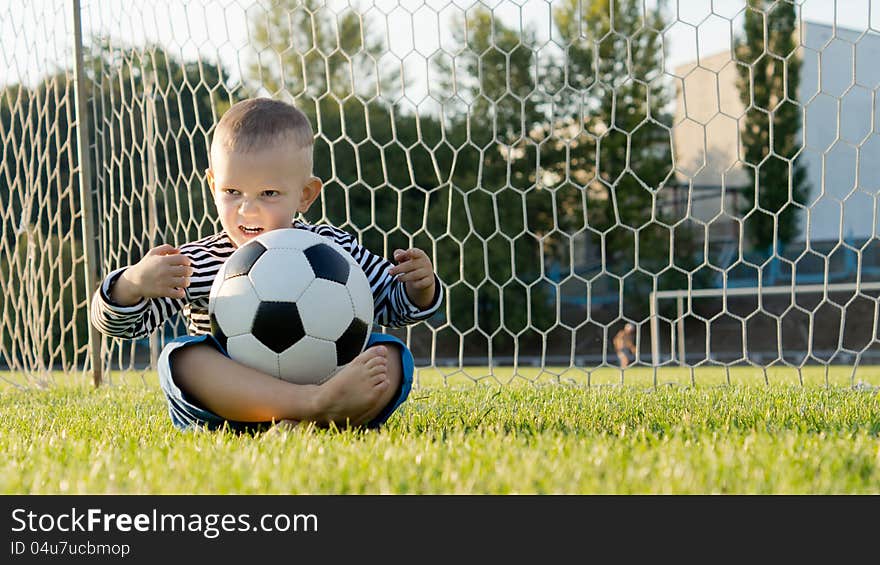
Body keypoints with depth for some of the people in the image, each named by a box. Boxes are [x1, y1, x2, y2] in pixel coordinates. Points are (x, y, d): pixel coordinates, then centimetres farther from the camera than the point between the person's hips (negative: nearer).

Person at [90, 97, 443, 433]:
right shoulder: (193, 265, -1)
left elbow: (391, 305, 17)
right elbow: (118, 322, -1)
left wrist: (419, 287, -6)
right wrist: (134, 283, -24)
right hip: (225, 409, -1)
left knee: (391, 354, -18)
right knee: (180, 357, -28)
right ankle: (315, 403, -47)